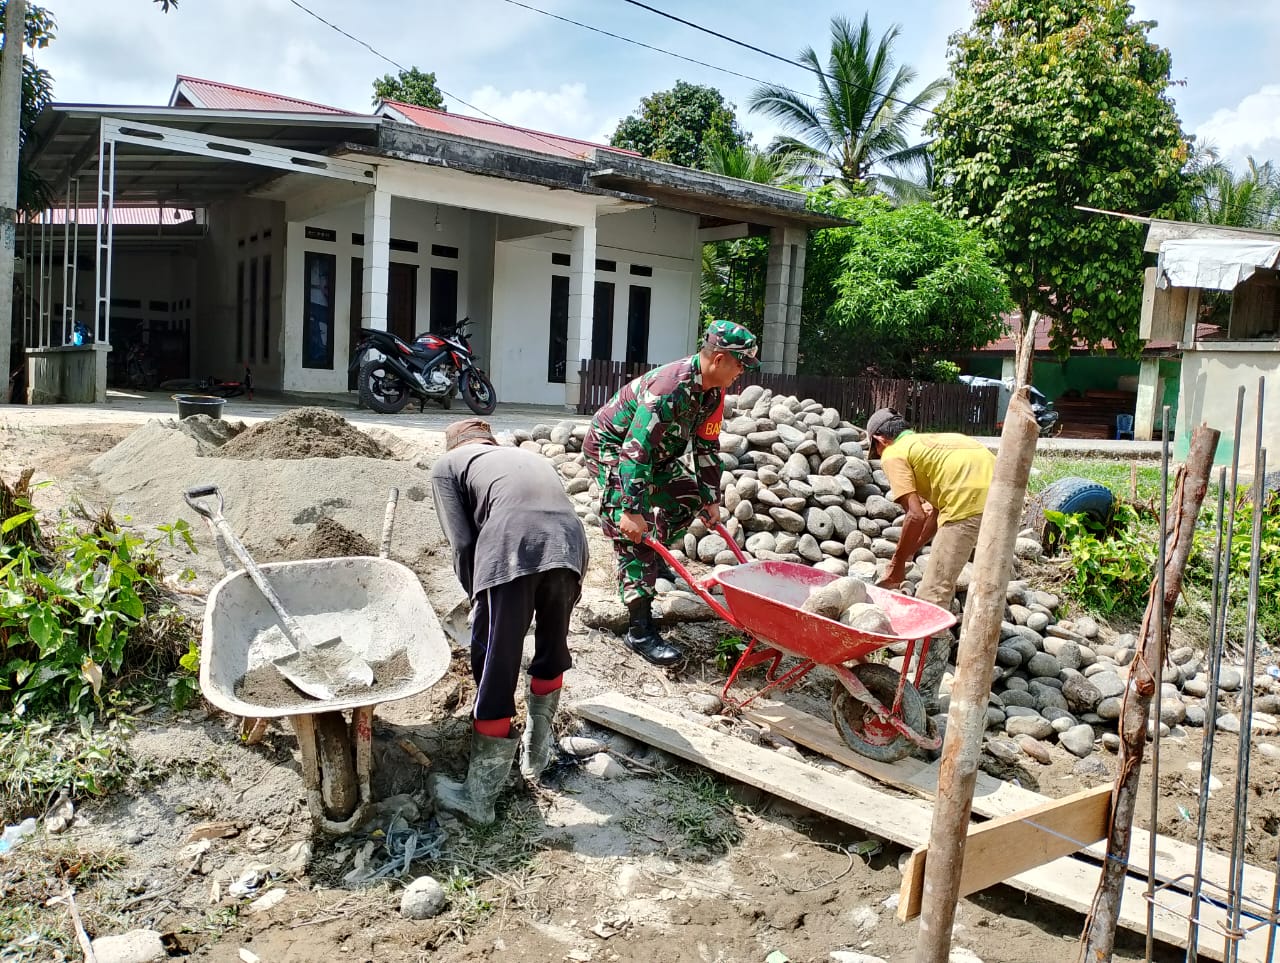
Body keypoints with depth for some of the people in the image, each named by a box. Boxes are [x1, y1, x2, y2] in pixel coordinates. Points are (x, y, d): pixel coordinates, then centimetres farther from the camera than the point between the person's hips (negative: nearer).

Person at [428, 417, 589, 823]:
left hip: (510, 549, -4)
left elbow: (462, 544, 11)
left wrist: (477, 598, 24)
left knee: (495, 673, 7)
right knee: (552, 651, 26)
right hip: (569, 543, 4)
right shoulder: (530, 457, 40)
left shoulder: (447, 463, 26)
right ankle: (536, 755, 41)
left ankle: (479, 796, 20)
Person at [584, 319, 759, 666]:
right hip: (612, 447, -9)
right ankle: (640, 631, -19)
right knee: (633, 532, -18)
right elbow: (636, 449, -37)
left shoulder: (713, 391, -5)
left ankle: (653, 562, 30)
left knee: (689, 495, 12)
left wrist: (711, 500, 6)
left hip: (654, 452, 9)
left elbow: (707, 446, 5)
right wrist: (632, 510, -39)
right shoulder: (669, 387, -34)